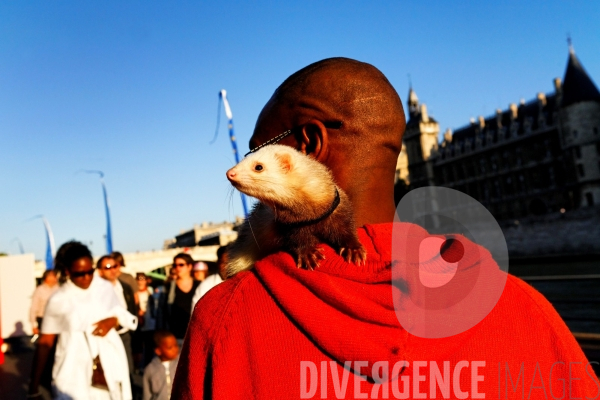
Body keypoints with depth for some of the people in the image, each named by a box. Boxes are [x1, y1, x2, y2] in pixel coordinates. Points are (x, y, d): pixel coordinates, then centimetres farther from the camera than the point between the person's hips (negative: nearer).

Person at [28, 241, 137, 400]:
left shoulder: (105, 287, 2)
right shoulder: (58, 300, -6)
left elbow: (121, 313, 15)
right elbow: (44, 343, -3)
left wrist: (113, 320, -10)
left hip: (110, 367, 3)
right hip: (74, 374, -3)